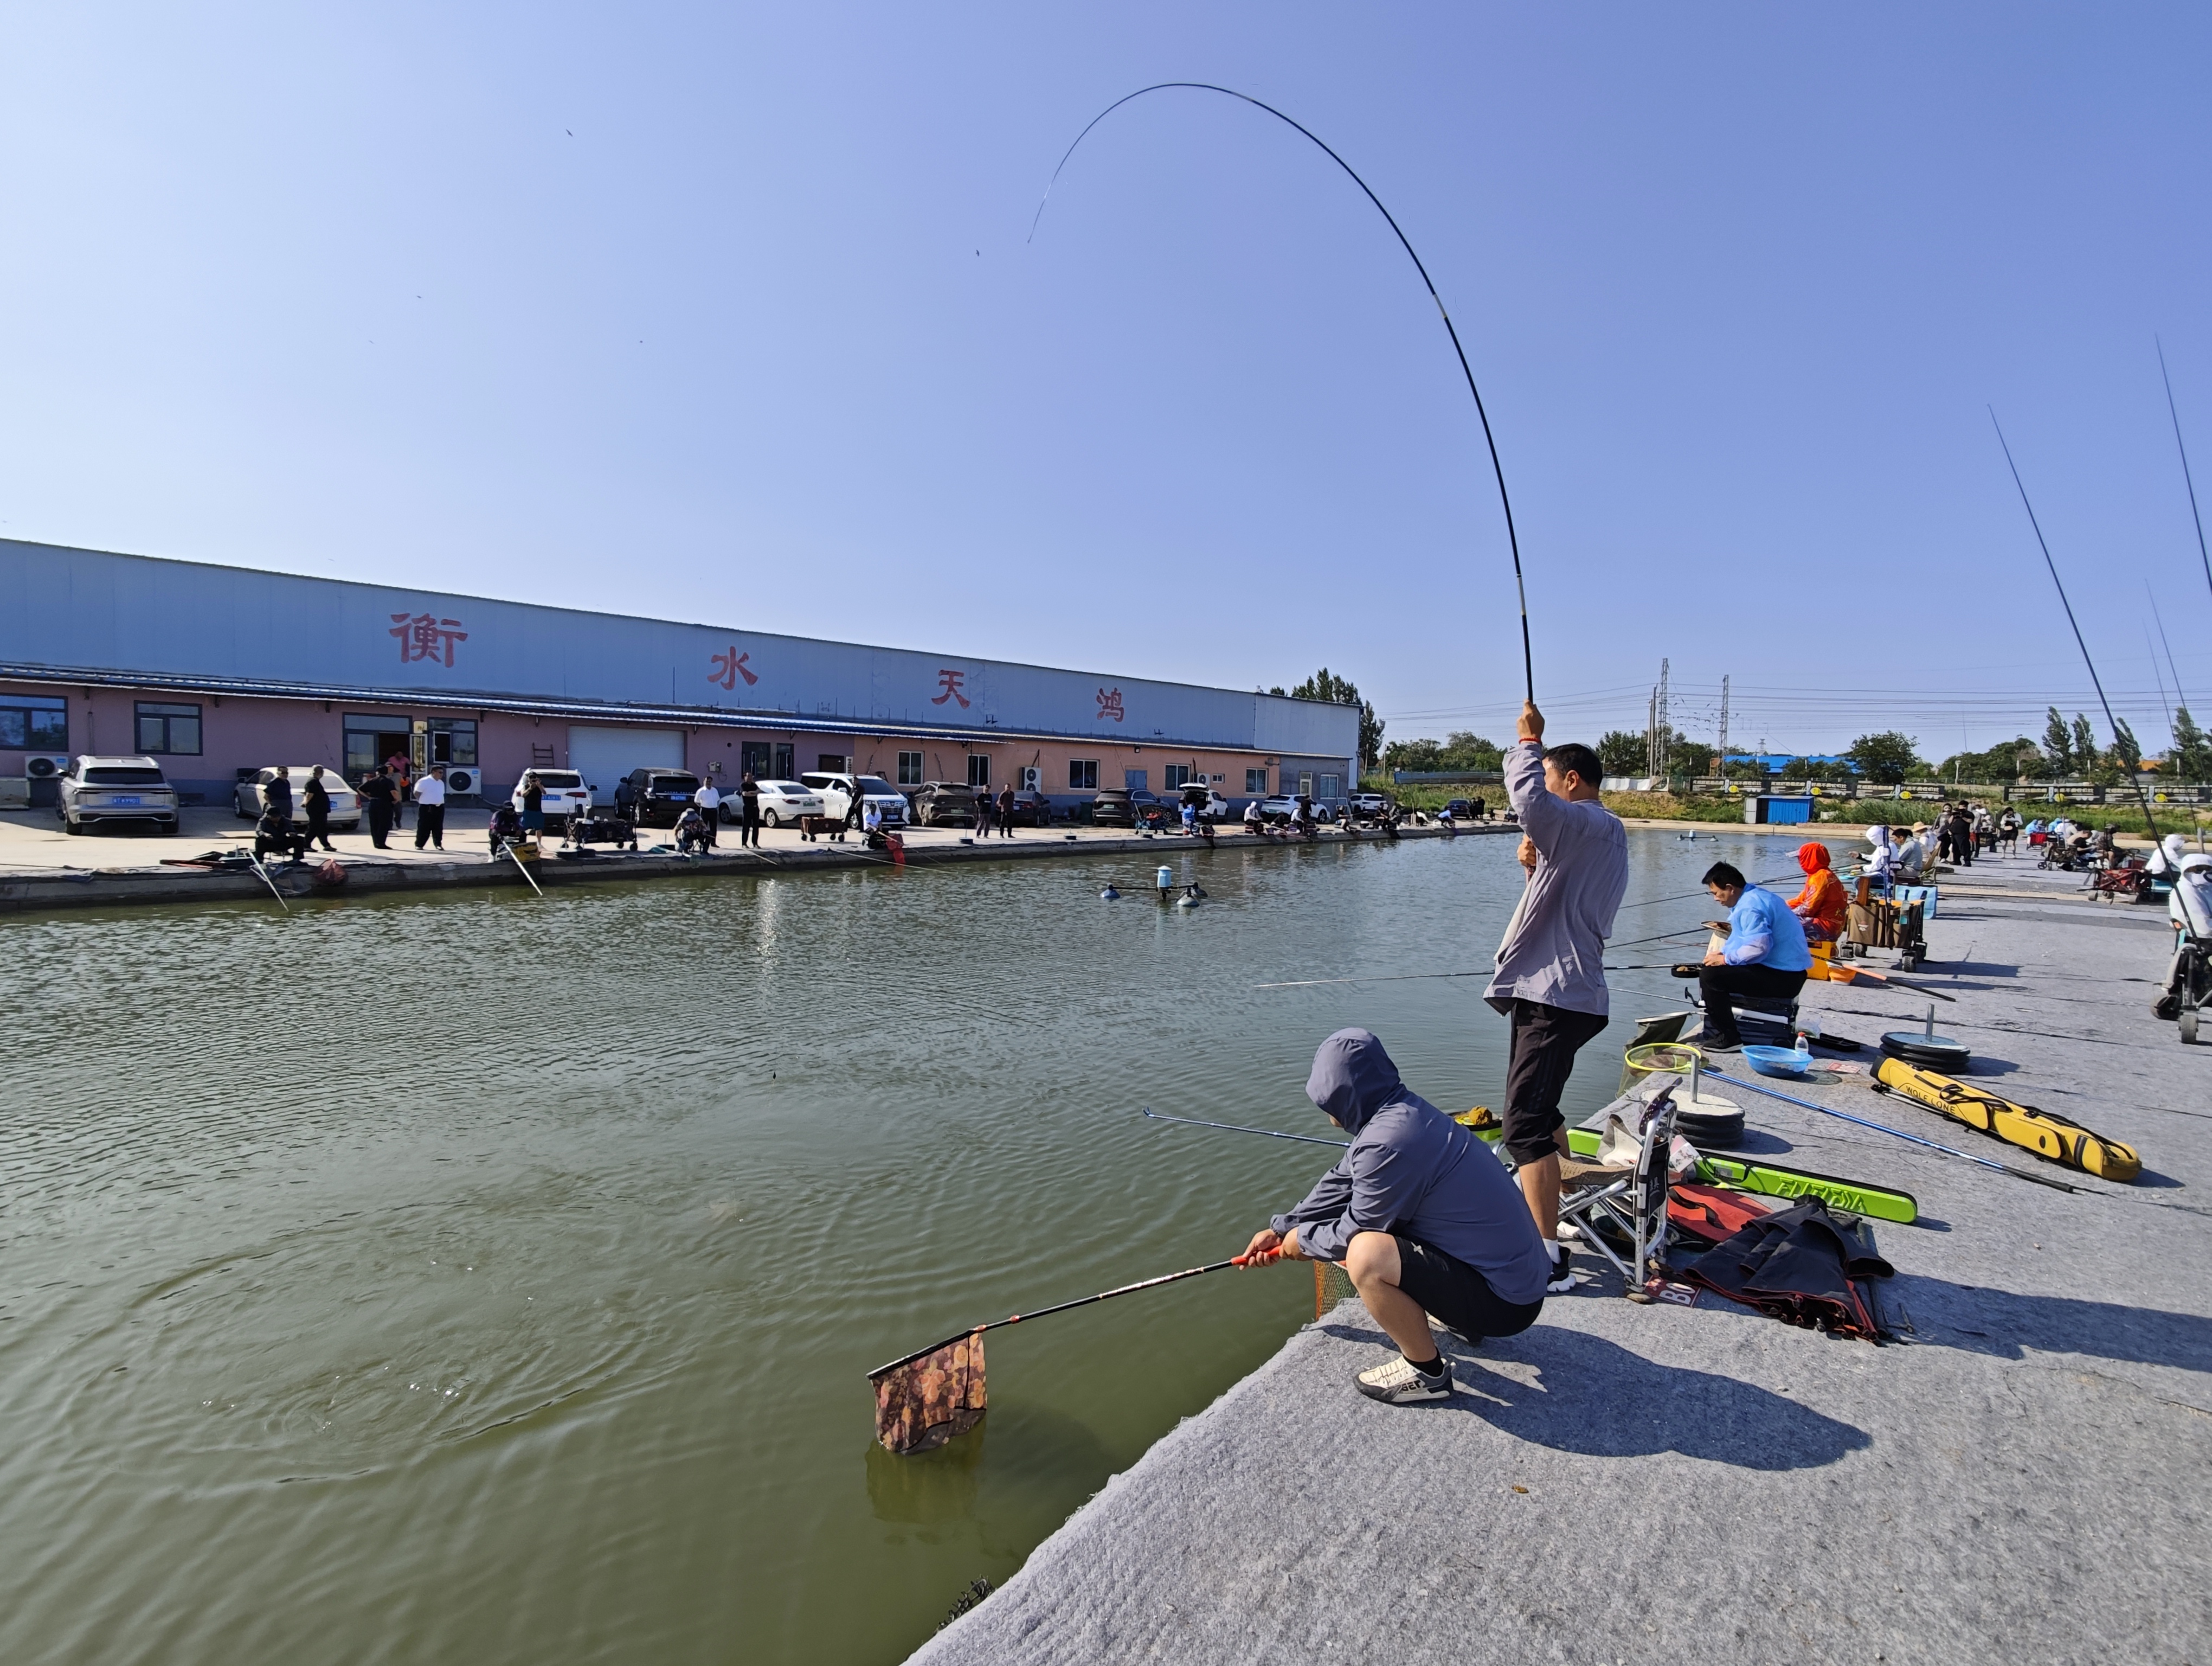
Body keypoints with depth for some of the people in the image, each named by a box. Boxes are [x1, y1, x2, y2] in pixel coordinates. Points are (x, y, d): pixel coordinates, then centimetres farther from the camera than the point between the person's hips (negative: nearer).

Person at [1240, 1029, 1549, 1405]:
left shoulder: (1389, 1142, -27)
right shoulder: (1400, 1109, 1)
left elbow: (1354, 1233, -15)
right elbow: (1341, 1181, 13)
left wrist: (1301, 1240, 4)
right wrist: (1280, 1229, 19)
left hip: (1505, 1300, -10)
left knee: (1366, 1255, -28)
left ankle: (1427, 1373, -3)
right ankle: (1460, 1318, 24)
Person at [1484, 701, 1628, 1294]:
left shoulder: (1591, 824, -13)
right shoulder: (1600, 835, 21)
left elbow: (1529, 799, -33)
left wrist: (1529, 742, -15)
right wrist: (1536, 865, 4)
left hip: (1555, 998, -11)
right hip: (1554, 993, 11)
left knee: (1526, 1126, -11)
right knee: (1542, 1113, 24)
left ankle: (1549, 1260, -8)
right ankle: (1545, 1216, 41)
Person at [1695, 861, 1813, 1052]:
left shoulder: (1750, 907, -21)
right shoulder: (1754, 895, 13)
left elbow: (1759, 947, -31)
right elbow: (1742, 938, 22)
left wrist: (1726, 959, -18)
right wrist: (1721, 953, 6)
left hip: (1783, 978, -12)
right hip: (1788, 973, 12)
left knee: (1710, 975, -21)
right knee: (1714, 967, 22)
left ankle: (1728, 1039, -12)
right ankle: (1714, 1030, 25)